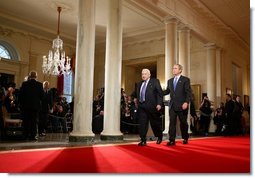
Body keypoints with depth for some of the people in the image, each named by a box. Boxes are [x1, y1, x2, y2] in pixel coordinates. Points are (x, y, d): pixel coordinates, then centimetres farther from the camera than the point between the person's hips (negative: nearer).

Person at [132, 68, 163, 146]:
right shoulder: (139, 84, 18)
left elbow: (160, 93, -4)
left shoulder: (155, 81, 2)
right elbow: (135, 94, 23)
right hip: (141, 106, 4)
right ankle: (143, 140, 5)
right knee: (142, 124, -2)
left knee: (155, 123, 8)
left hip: (152, 106, -4)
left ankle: (159, 136, 32)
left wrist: (159, 103, -13)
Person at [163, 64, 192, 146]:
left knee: (183, 123, 9)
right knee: (172, 123, -3)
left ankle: (185, 138, 27)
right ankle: (172, 140, -1)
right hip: (172, 105, 4)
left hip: (182, 105, -4)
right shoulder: (170, 81, 15)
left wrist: (186, 102, -20)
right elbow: (167, 91, 16)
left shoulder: (185, 80, -2)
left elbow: (189, 92, -8)